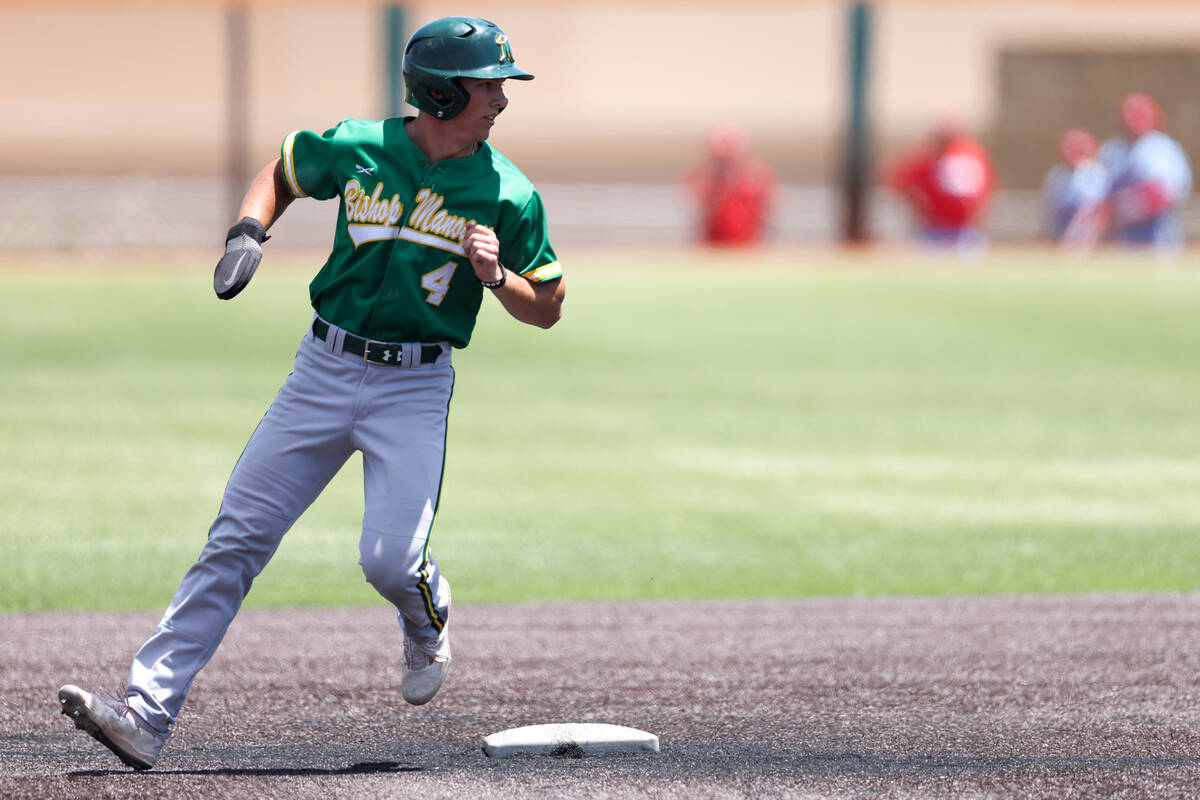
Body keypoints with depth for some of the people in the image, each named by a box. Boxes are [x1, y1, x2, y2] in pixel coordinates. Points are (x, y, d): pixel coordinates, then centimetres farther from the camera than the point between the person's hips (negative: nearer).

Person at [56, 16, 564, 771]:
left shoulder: (509, 196, -5)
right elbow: (283, 172, 19)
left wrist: (496, 277, -17)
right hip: (324, 369, 2)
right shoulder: (356, 149, -2)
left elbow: (548, 309, 3)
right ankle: (147, 711, -5)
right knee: (235, 540, -3)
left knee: (390, 558, -17)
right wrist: (249, 233, 1)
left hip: (415, 387, -2)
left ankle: (427, 622, 22)